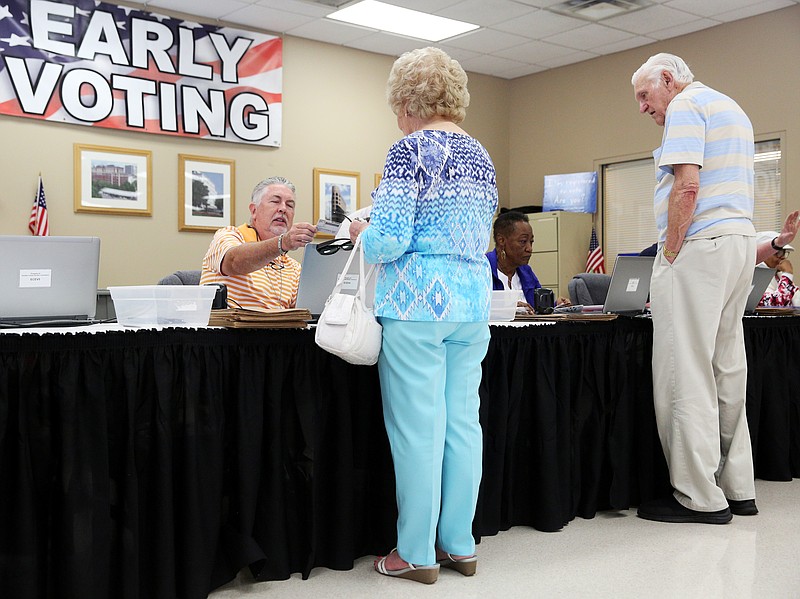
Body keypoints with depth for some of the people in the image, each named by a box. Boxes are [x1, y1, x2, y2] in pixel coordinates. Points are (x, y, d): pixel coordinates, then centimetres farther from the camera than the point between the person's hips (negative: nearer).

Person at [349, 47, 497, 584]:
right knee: (464, 422, 10)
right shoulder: (482, 156, 15)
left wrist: (362, 234, 5)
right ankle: (460, 545, 19)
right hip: (474, 298, 8)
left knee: (418, 428, -1)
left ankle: (417, 553, 9)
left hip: (419, 300, -7)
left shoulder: (413, 150, -9)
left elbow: (390, 239, -15)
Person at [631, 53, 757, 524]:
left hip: (700, 246, -10)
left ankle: (700, 497, -5)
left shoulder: (685, 106, -5)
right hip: (741, 241, 10)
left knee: (687, 375, -8)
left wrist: (669, 254, -14)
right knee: (729, 370, 11)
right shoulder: (732, 109, 25)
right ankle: (737, 489, 16)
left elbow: (687, 187, -18)